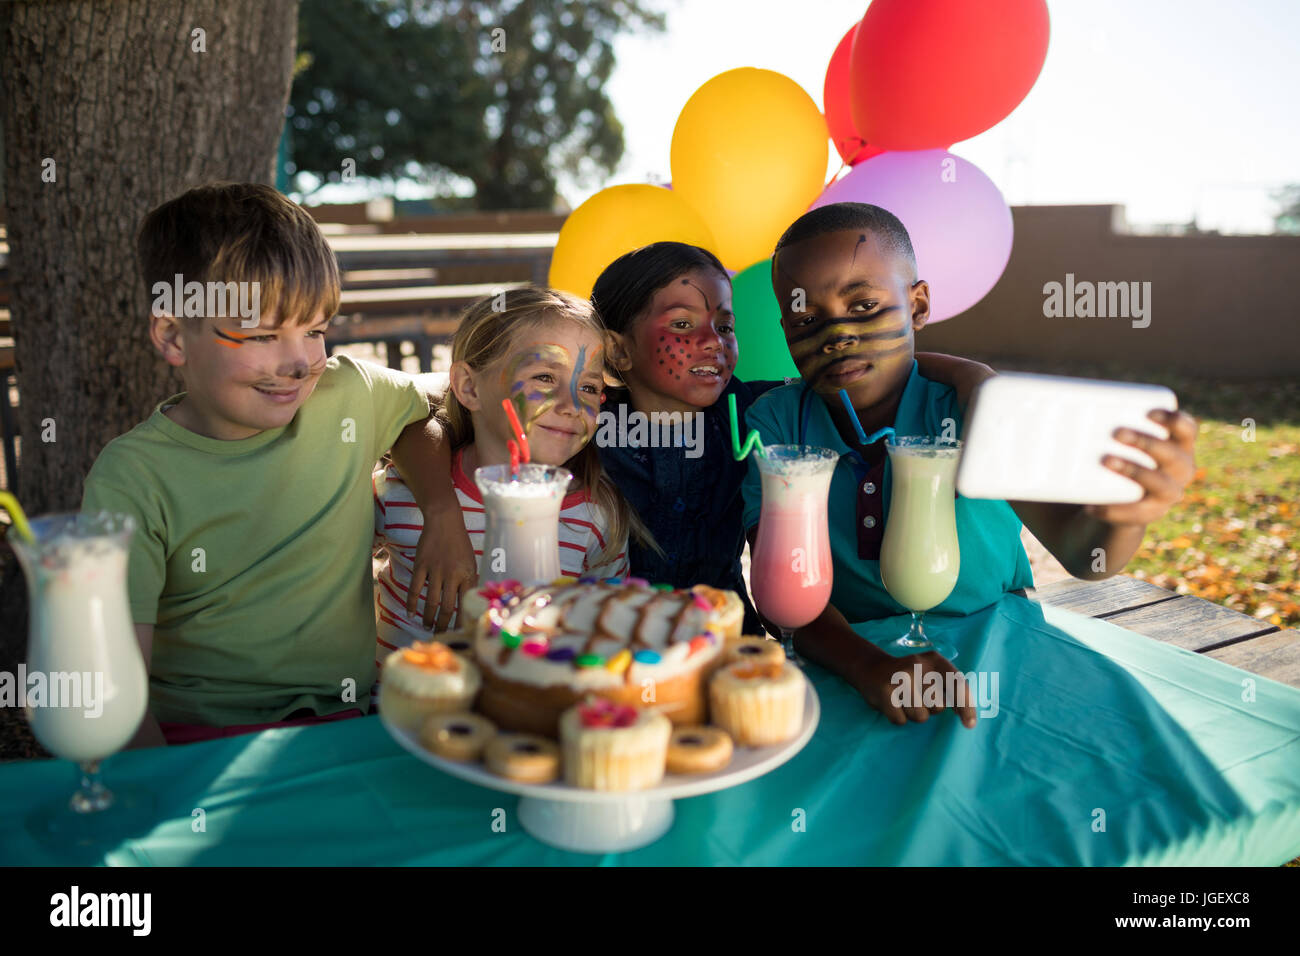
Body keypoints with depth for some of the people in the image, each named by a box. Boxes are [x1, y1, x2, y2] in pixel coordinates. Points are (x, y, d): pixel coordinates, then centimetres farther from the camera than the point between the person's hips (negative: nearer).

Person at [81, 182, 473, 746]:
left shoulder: (351, 396, 0)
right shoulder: (132, 478, -9)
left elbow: (418, 412, 23)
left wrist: (445, 513, 5)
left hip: (342, 723, 2)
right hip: (192, 737, -2)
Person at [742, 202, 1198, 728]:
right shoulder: (776, 422, -5)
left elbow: (1075, 549, -23)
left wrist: (1121, 516, -47)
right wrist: (869, 665, -33)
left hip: (992, 660, 0)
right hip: (841, 667, 1)